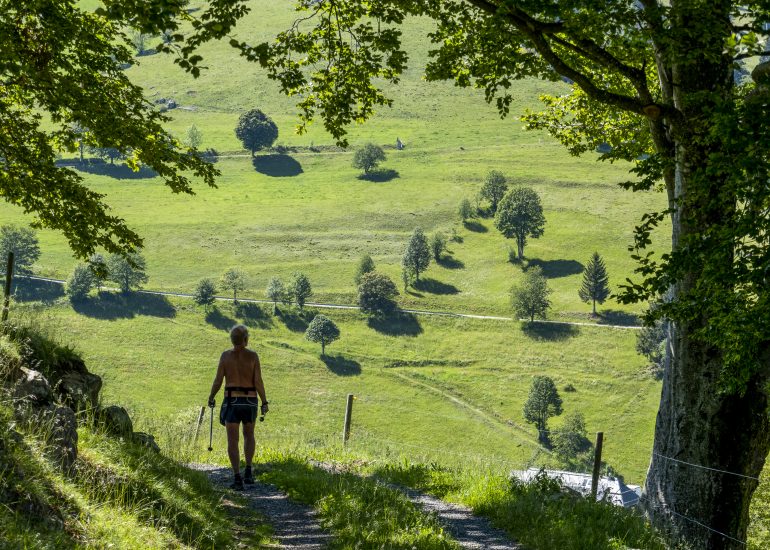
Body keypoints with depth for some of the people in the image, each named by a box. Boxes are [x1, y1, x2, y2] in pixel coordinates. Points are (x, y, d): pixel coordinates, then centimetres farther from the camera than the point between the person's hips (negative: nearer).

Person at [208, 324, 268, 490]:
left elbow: (218, 381, -3)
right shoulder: (253, 356, -6)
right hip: (250, 401, 1)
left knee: (232, 441, 1)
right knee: (249, 435, 25)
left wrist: (211, 398, 14)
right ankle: (248, 471, 15)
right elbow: (258, 381, -9)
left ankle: (237, 478, -10)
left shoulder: (226, 355, -4)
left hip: (232, 401, -1)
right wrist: (264, 403, 0)